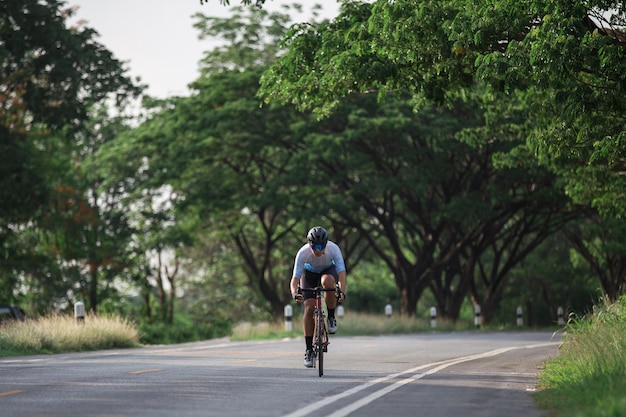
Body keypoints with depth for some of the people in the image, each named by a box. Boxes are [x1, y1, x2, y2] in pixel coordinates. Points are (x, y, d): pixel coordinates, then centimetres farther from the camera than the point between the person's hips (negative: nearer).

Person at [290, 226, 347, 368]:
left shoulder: (333, 249, -33)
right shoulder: (303, 253, -33)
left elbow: (341, 272, -41)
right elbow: (295, 278, -34)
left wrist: (342, 292, -58)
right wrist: (294, 293, -54)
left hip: (329, 270, 0)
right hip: (309, 273, 0)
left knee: (327, 281, -37)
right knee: (309, 308, -15)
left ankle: (331, 318, -15)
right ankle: (309, 350, -6)